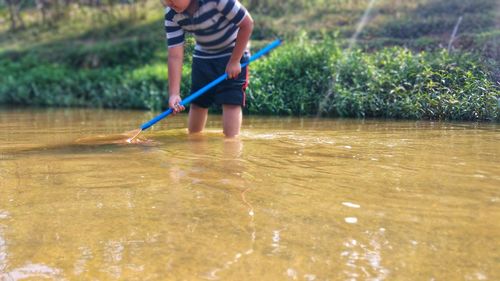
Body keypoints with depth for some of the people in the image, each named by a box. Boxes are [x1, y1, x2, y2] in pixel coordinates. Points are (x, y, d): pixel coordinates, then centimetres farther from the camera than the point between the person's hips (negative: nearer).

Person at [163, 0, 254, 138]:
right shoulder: (171, 15, -17)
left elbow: (247, 23, -24)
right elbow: (175, 56, -18)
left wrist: (234, 61, -20)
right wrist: (174, 93, -26)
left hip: (233, 53, -5)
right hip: (203, 57, 5)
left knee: (231, 102, -15)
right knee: (197, 103, 8)